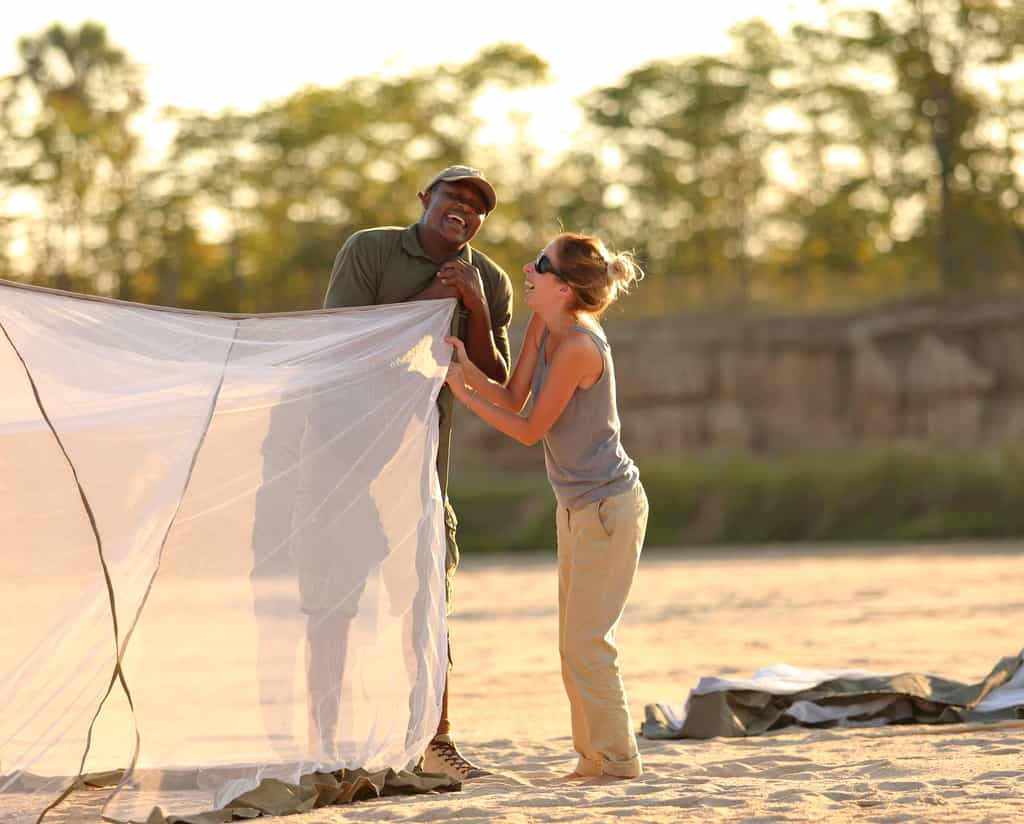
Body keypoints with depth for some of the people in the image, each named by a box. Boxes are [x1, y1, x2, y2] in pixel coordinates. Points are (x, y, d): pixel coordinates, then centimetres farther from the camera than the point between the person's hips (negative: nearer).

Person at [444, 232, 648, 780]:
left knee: (587, 641, -4)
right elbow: (514, 397, -1)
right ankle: (594, 758, 22)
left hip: (609, 507, -9)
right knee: (575, 644, 14)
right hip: (578, 506, 9)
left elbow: (530, 429, -18)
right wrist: (466, 366, -16)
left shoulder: (579, 346, -25)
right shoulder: (543, 325, 1)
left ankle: (616, 759, 5)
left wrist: (465, 394, -11)